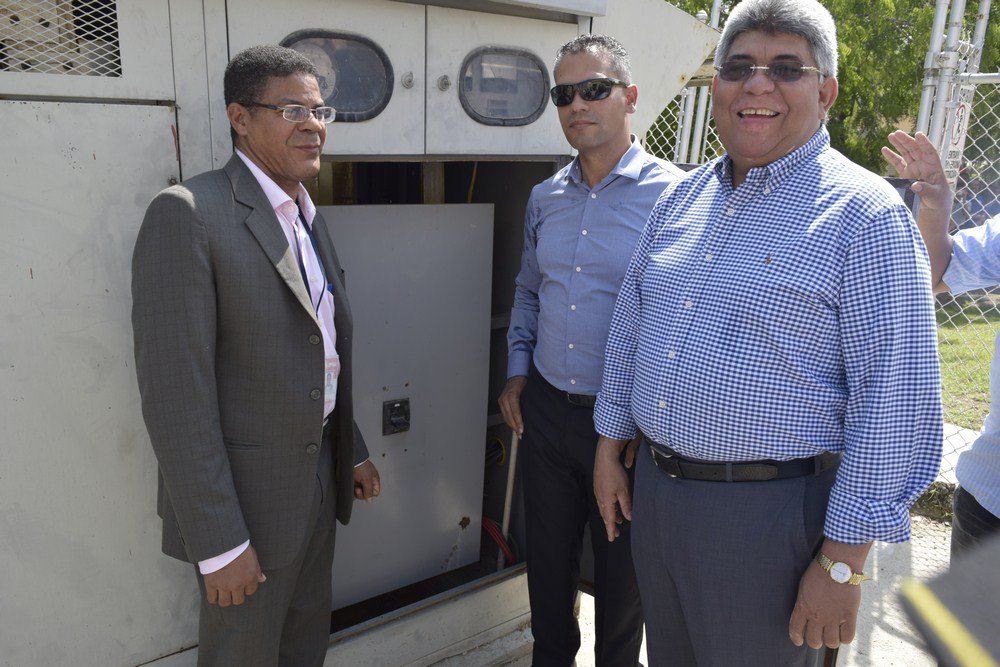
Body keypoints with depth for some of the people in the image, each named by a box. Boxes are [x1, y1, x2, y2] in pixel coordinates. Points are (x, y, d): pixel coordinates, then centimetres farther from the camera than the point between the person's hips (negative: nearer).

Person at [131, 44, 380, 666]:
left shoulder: (308, 217, 9)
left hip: (320, 474, 8)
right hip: (245, 495, -7)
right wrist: (219, 543, -21)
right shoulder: (188, 213, -19)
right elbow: (175, 393, -22)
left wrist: (352, 451, 16)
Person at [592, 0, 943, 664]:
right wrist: (610, 448, 14)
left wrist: (843, 561, -16)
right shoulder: (679, 199, 6)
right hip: (654, 488, 6)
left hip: (767, 511, -6)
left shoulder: (866, 215, -13)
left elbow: (896, 403, -16)